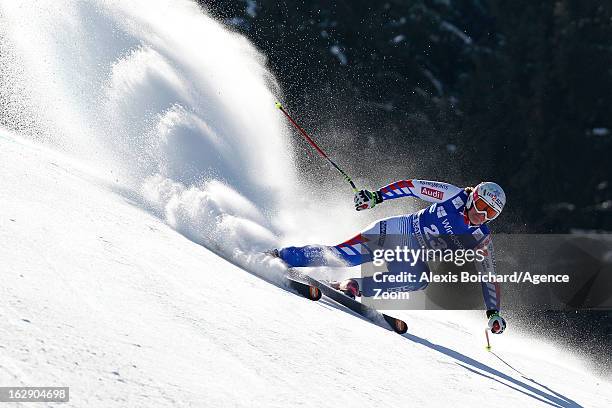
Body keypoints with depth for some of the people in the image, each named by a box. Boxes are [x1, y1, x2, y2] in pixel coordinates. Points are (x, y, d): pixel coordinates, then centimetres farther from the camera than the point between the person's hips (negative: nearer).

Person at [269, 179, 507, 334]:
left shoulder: (481, 240, -7)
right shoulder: (454, 196, -14)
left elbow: (488, 276, -1)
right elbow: (412, 186, -8)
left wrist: (493, 312, -12)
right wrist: (377, 196, -17)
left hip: (409, 259, 3)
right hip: (394, 231, -2)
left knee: (421, 279, -33)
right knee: (342, 255, -21)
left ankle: (356, 287, -22)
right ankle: (281, 256, -2)